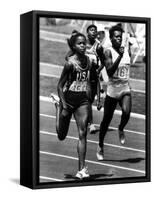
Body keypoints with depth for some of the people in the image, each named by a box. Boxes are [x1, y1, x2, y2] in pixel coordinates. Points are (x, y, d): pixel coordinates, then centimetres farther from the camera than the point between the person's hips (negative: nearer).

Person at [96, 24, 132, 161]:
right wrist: (119, 56, -29)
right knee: (107, 120, 8)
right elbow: (110, 72, -22)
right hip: (112, 90, -3)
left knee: (126, 112, -26)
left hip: (125, 89, 3)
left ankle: (121, 130, 8)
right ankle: (100, 146, 29)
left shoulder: (127, 50, 7)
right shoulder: (108, 52, -10)